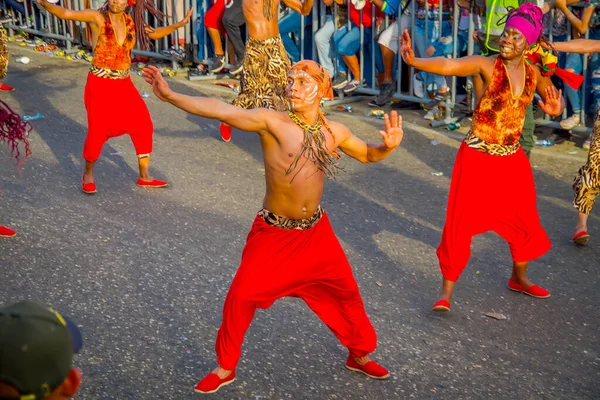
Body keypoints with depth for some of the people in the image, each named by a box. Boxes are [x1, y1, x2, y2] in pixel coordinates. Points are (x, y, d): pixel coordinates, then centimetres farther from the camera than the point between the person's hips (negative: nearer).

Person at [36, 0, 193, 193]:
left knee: (143, 126, 3)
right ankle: (88, 174, 20)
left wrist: (179, 24, 11)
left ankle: (144, 176, 16)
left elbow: (154, 34, 20)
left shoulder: (131, 22, 5)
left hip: (124, 84, 5)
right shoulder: (97, 17, -9)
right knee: (97, 131, -6)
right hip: (100, 84, -5)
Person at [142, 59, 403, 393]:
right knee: (240, 298, -6)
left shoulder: (334, 132, -2)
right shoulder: (272, 122, -17)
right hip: (273, 234, -4)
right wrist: (170, 96, -36)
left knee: (345, 292, 13)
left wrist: (388, 146, -9)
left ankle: (360, 355, 39)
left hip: (316, 232, 4)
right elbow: (221, 111, -27)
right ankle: (225, 368, 17)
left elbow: (368, 155, 14)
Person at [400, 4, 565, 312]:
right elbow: (448, 65, -32)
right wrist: (414, 61, -52)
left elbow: (554, 98, 18)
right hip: (477, 158, -5)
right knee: (459, 224, -6)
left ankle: (519, 278, 42)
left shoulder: (533, 73, 2)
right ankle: (447, 291, 8)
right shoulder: (484, 66, -14)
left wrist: (555, 107, -8)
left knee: (525, 221, 18)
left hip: (512, 159, 6)